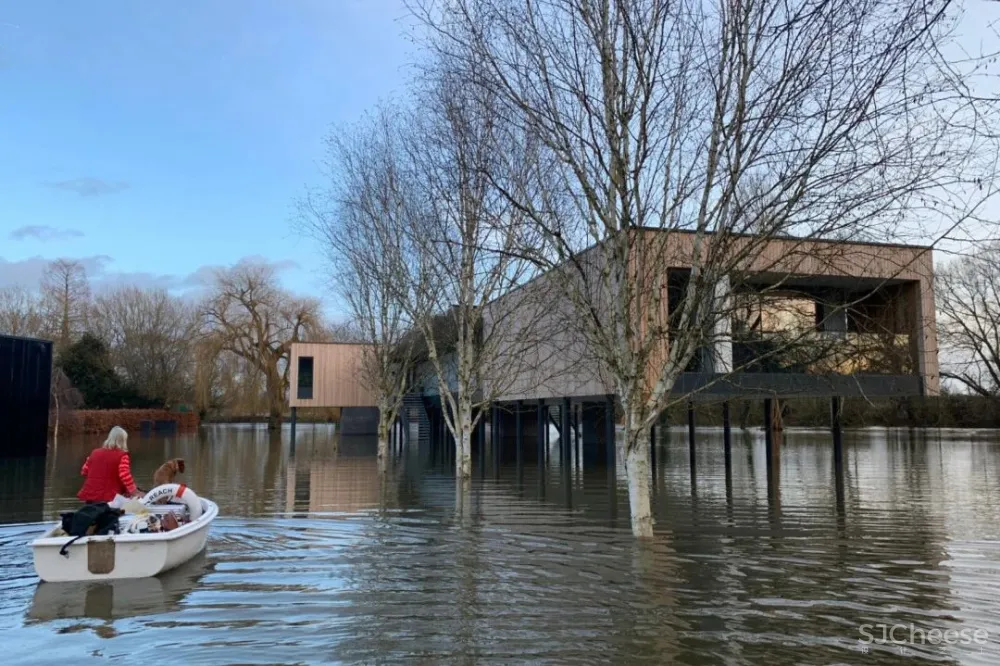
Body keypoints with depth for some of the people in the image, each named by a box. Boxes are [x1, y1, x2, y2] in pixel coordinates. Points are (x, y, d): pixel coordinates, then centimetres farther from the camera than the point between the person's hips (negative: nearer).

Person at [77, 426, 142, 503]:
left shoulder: (95, 453, 11)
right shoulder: (121, 455, -6)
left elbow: (84, 471, 19)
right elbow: (125, 476, -15)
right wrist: (135, 492, -10)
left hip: (90, 495, 5)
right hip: (108, 498, -5)